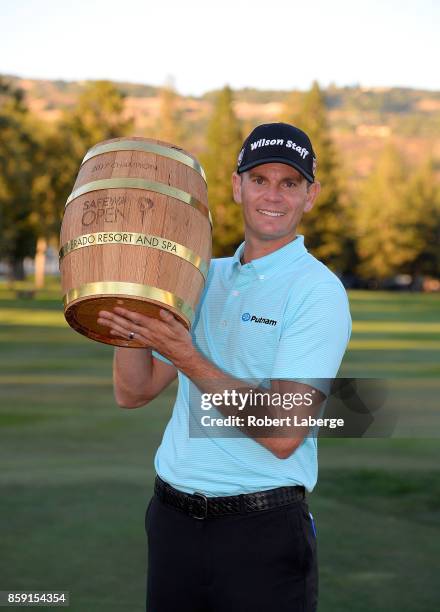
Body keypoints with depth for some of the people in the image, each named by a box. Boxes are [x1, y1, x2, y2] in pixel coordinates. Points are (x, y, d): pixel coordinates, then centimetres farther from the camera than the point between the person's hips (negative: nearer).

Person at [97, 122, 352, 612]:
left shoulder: (318, 291, -10)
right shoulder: (203, 278, 10)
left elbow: (283, 434, -19)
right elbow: (133, 393, 8)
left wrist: (186, 358, -22)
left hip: (263, 531, -5)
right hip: (172, 518, 6)